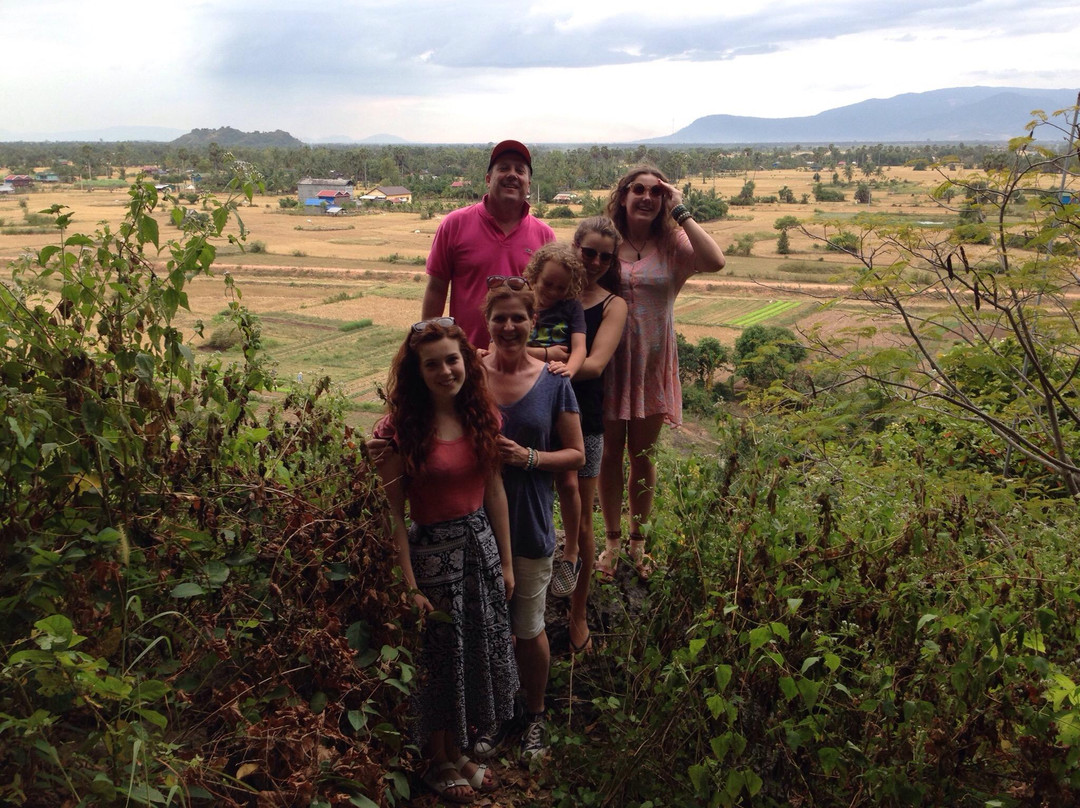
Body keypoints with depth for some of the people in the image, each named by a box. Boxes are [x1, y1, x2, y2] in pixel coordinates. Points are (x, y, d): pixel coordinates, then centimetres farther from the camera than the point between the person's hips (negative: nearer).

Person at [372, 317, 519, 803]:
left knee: (480, 651, 18)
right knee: (438, 659, 12)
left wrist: (505, 562, 6)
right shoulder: (400, 430, -18)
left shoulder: (481, 416, -2)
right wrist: (410, 587, -16)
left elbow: (494, 492, 4)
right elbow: (394, 515, -16)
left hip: (480, 545, 5)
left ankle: (459, 752, 41)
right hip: (431, 552, -5)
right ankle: (438, 762, 36)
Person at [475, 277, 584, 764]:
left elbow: (576, 454, -1)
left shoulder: (553, 384, -5)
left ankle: (535, 716, 36)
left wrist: (529, 457, -17)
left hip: (530, 525, -1)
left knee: (529, 630, 13)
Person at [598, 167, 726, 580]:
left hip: (653, 363, 1)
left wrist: (681, 211, -16)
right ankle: (612, 541, 28)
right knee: (610, 454, 10)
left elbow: (715, 262, -22)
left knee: (643, 456, 13)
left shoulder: (672, 246, -3)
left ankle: (638, 542, 31)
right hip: (611, 361, 0)